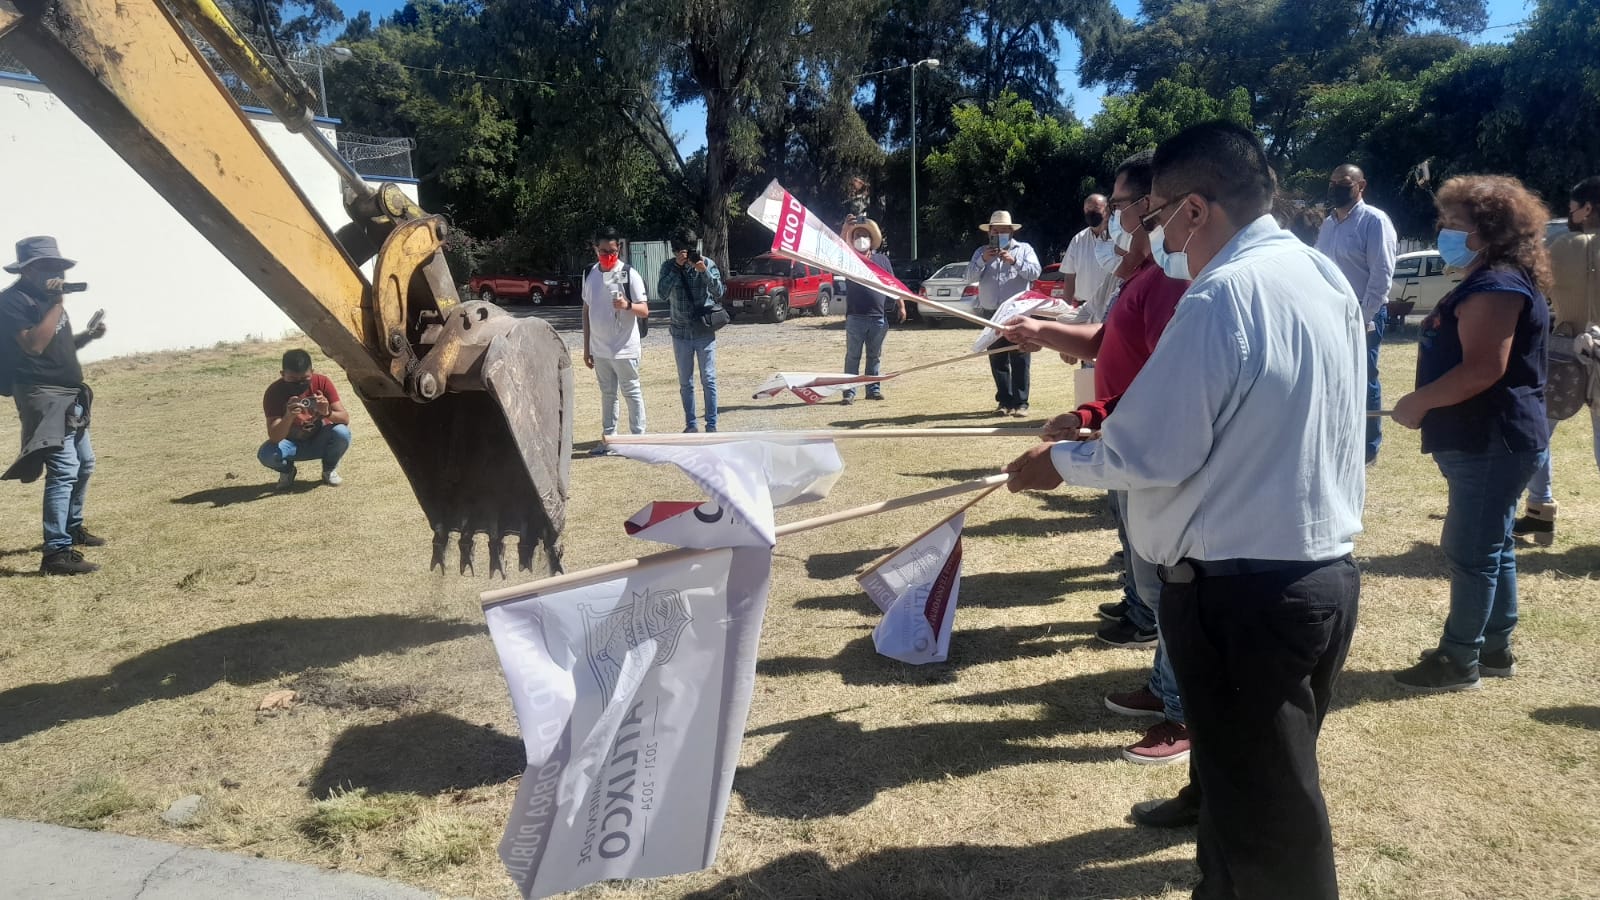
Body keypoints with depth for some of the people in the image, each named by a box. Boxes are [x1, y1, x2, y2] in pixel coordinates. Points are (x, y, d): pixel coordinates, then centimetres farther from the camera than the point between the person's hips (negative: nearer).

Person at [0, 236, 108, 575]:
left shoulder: (44, 297, 16)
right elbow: (34, 344, -26)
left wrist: (87, 336, 8)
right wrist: (57, 304, -21)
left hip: (69, 395, 10)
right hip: (44, 397, -10)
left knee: (84, 464, 21)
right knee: (63, 470, -19)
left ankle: (73, 527, 39)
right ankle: (56, 552, -21)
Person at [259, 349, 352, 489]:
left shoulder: (322, 382, -20)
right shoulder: (274, 392, -22)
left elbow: (345, 418, -22)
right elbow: (274, 438, -29)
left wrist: (327, 413, -44)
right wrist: (288, 416, -48)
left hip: (321, 441, 0)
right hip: (292, 443, 0)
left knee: (342, 433, -31)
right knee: (266, 454, -31)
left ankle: (329, 470, 0)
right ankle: (286, 471, 7)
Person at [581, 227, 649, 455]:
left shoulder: (629, 274, -10)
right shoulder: (590, 274, 6)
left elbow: (644, 310, -12)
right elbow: (587, 311, 12)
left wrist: (627, 305, -34)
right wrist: (586, 348, 11)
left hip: (624, 348, -5)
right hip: (599, 348, 5)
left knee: (632, 393, 2)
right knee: (607, 393, 13)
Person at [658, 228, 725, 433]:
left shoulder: (707, 263, -5)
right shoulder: (668, 266, -2)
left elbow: (718, 292, -12)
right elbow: (662, 293, -16)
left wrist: (704, 271, -26)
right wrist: (677, 267, -22)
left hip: (705, 331, -2)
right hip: (681, 332, 2)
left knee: (708, 380, 0)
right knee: (685, 382, 9)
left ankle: (711, 424, 4)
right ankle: (691, 424, 18)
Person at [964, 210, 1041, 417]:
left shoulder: (1024, 249, 11)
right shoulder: (981, 252, 16)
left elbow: (1035, 272, -3)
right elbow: (970, 276, 3)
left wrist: (1014, 261, -15)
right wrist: (983, 260, -13)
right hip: (991, 315, 3)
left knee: (1020, 360, -6)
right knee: (997, 361, 5)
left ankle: (1020, 403, -4)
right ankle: (1005, 402, 12)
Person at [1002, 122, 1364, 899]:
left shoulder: (1221, 298, -22)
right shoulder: (1322, 275, 7)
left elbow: (1148, 454, -21)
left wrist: (1059, 462, -3)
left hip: (1244, 593, -9)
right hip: (1325, 571, 9)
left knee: (1260, 812, 9)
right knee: (1278, 788, 23)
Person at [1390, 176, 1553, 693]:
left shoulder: (1497, 286, -18)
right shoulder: (1489, 282, 18)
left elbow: (1483, 369, -27)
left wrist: (1419, 403, -18)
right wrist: (1429, 407, 16)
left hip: (1493, 442, -11)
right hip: (1486, 440, 11)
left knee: (1471, 552, -4)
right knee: (1491, 547, 16)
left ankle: (1459, 660, 4)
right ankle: (1495, 647, 26)